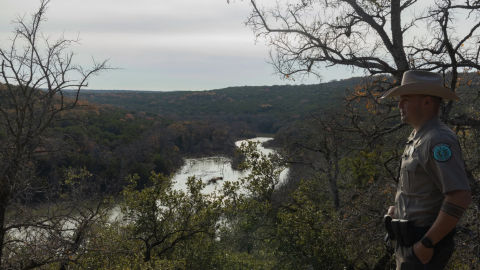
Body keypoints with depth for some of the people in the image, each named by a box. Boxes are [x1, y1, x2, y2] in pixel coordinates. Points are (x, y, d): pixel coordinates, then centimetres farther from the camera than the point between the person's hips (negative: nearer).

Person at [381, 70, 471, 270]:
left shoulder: (438, 140, -21)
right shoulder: (418, 138, 10)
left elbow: (459, 198, -28)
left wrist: (427, 243, -23)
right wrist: (401, 209, 12)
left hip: (422, 244, -10)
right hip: (411, 240, 10)